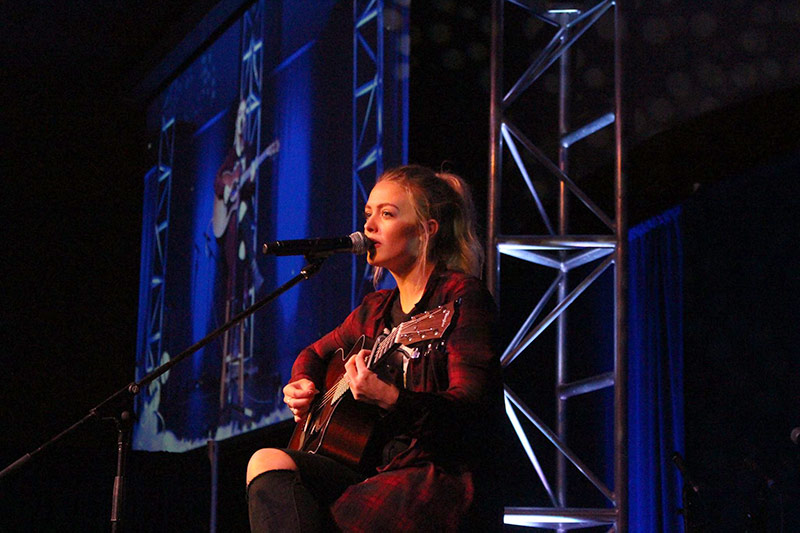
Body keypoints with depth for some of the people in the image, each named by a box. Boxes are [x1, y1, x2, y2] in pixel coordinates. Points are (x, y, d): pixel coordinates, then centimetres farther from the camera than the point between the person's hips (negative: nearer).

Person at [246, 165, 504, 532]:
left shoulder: (461, 297, -5)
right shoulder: (376, 309, 18)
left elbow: (471, 410, -17)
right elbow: (317, 352, 38)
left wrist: (390, 399, -34)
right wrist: (301, 385, 13)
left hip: (445, 478, -8)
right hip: (383, 469, 8)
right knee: (268, 462, -18)